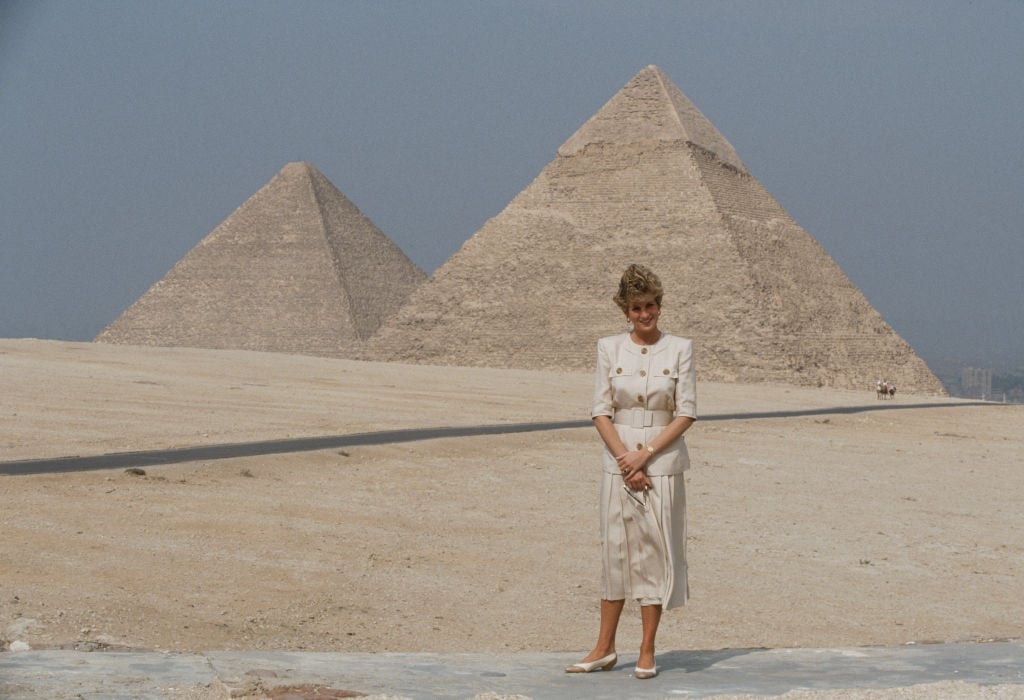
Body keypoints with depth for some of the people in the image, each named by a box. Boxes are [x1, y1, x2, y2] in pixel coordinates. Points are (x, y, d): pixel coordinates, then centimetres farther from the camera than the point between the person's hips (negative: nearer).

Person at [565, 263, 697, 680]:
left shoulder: (680, 349, 0)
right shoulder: (609, 348, 3)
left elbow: (686, 413, -4)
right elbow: (600, 411, 0)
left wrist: (646, 454, -12)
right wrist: (625, 459, -12)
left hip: (662, 462, -1)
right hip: (619, 461, 1)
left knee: (656, 551, 0)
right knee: (616, 550, 4)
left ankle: (647, 652, 6)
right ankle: (605, 649, 11)